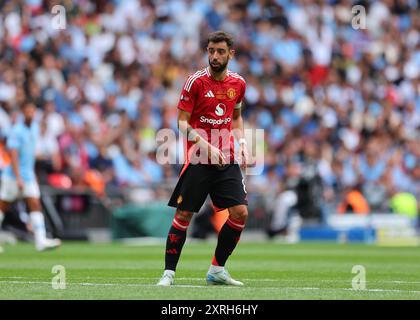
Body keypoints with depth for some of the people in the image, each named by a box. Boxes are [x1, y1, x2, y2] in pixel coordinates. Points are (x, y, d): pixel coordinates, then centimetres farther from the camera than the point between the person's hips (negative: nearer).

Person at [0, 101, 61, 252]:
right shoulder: (16, 131, -16)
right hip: (13, 175, -6)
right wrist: (18, 178, -29)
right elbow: (13, 155, -23)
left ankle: (41, 240, -14)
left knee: (35, 204, -6)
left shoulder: (34, 128, 7)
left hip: (28, 174, 6)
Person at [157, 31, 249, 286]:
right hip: (198, 160, -4)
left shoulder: (238, 83, 7)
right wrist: (206, 146, -20)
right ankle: (169, 272, 6)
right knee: (184, 215, -4)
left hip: (227, 160, 4)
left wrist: (242, 142, 6)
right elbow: (182, 122, -7)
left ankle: (217, 270, 9)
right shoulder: (196, 82, -7)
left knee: (240, 212, -4)